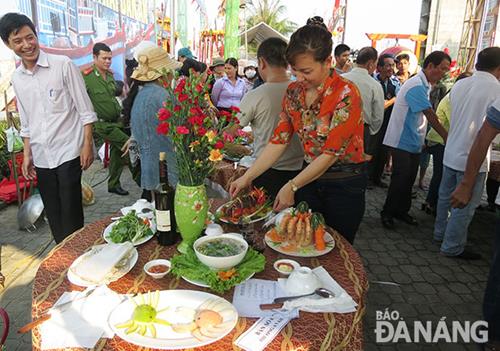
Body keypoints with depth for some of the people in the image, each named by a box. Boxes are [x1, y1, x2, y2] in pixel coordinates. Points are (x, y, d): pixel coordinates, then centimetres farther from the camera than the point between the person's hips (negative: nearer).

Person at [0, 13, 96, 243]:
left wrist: (87, 145, -11)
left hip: (68, 152, -5)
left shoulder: (62, 65, -6)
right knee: (53, 216, 11)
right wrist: (27, 155, 12)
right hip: (41, 158, 5)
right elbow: (26, 122, 17)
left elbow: (85, 110, -7)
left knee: (71, 215, -3)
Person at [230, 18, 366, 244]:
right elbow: (279, 141, -3)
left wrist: (292, 187, -21)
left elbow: (332, 152, -21)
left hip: (345, 184, -4)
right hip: (310, 176, 5)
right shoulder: (294, 91, -1)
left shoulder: (346, 94, -19)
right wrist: (247, 177, -9)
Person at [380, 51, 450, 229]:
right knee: (400, 179, -5)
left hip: (414, 142, 9)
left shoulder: (424, 85, 13)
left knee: (409, 179, 12)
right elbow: (431, 117, -19)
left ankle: (401, 211, 23)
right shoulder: (416, 86, -18)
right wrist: (447, 137, -13)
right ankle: (387, 213, 8)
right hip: (403, 141, -9)